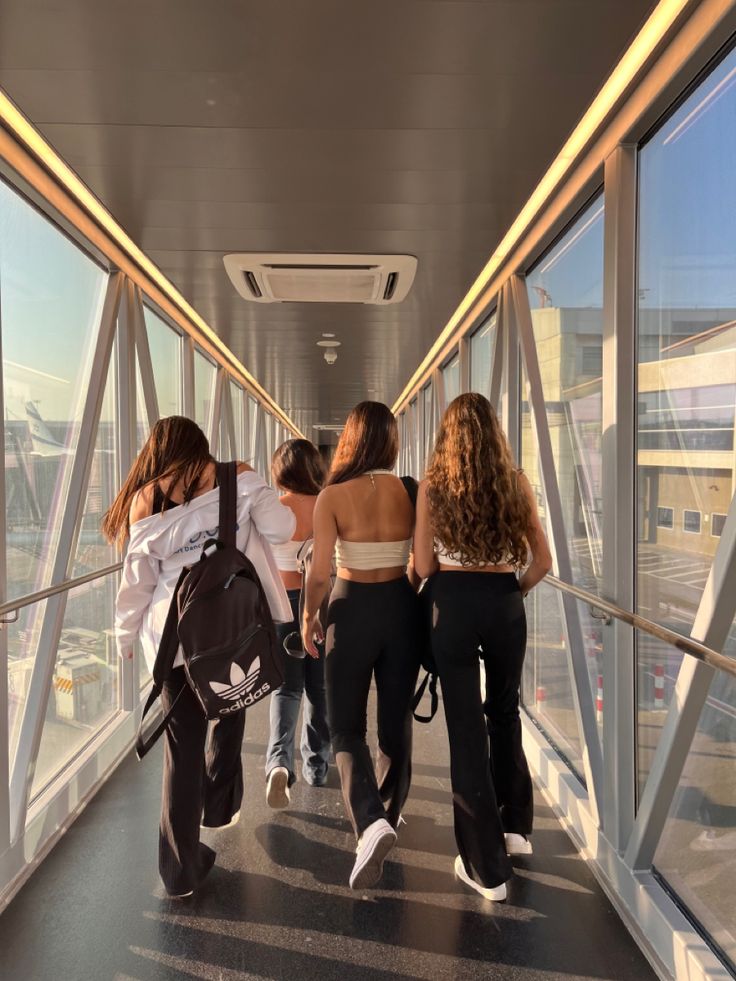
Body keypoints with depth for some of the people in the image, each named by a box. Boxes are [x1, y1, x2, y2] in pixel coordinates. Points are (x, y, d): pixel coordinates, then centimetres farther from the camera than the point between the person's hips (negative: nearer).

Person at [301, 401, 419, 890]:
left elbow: (319, 572, -14)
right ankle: (389, 814, 38)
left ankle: (371, 823, -8)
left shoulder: (334, 496, -13)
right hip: (402, 608, 3)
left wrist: (309, 616, 4)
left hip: (353, 609, -2)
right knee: (397, 718, 20)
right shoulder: (411, 492, -7)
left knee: (346, 724, 11)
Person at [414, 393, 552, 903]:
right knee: (505, 712, 24)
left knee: (466, 725, 7)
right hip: (506, 604, 3)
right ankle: (516, 826, 36)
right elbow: (543, 562, 2)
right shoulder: (516, 482, 1)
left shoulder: (433, 484, -4)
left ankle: (487, 866, 16)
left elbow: (423, 565, -4)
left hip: (455, 605, -2)